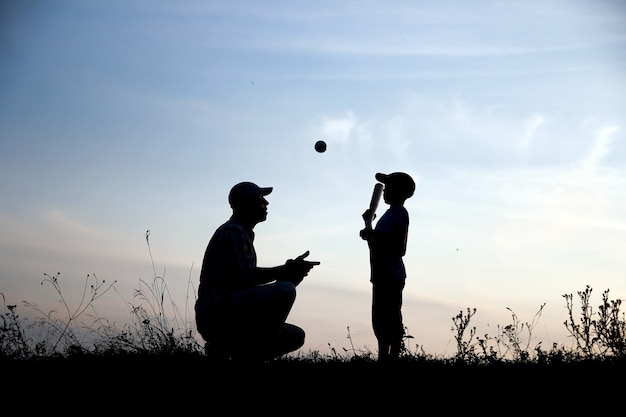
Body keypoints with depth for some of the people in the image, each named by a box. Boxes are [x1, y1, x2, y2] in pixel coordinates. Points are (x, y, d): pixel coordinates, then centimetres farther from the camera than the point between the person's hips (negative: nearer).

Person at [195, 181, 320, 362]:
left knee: (295, 336, 9)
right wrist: (287, 271, -15)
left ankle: (223, 348, 6)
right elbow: (244, 276, -20)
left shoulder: (243, 233, 25)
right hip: (216, 314, -10)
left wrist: (289, 273, 7)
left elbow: (250, 280, 21)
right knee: (284, 291, -26)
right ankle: (245, 356, -19)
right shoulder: (232, 231, -7)